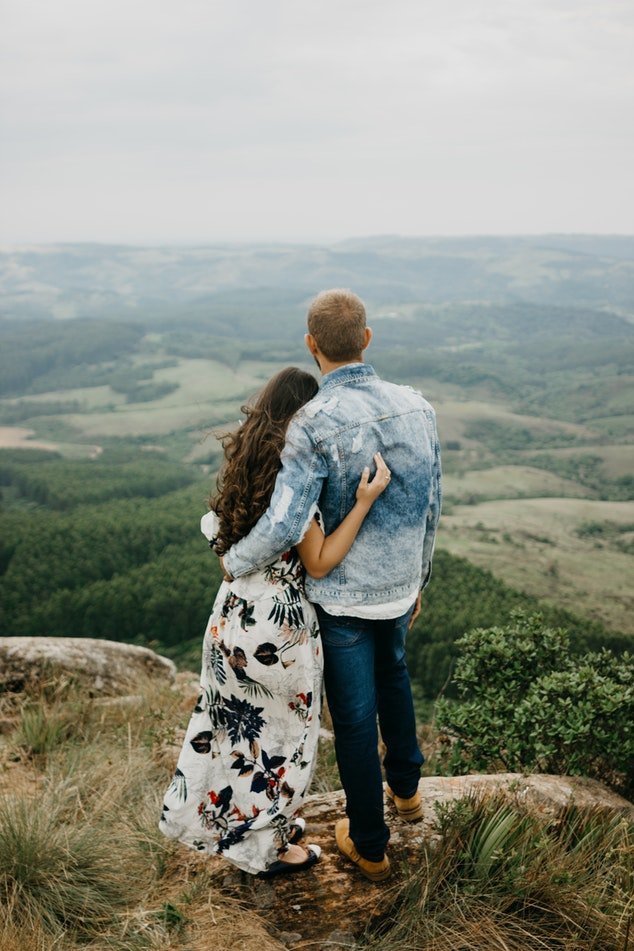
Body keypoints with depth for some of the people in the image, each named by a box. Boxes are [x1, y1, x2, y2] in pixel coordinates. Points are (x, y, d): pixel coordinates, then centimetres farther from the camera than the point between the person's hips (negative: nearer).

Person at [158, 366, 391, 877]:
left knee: (241, 721, 23)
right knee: (278, 728, 12)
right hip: (278, 620, -8)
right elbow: (321, 561, -21)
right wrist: (365, 500, -26)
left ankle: (242, 818, 43)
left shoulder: (244, 460, 1)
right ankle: (268, 846, 29)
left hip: (236, 609, 8)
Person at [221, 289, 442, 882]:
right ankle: (405, 787, 51)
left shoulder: (313, 424, -25)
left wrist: (234, 562, -8)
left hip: (341, 595, -5)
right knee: (391, 671, 33)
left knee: (354, 717, 11)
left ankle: (369, 845, 30)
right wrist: (418, 579, 16)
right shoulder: (416, 407, -8)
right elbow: (430, 509, 1)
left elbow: (283, 527, -29)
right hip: (398, 586, 5)